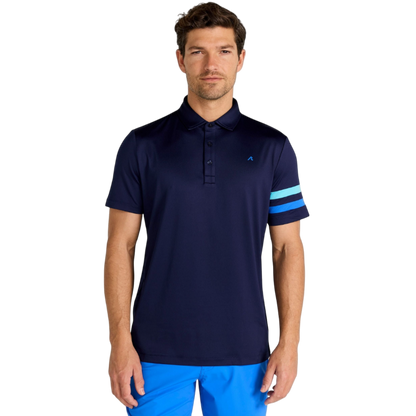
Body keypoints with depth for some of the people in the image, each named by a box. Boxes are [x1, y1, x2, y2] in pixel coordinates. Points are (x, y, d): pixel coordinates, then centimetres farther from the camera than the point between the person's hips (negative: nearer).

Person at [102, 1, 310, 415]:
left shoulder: (273, 148, 4)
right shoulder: (142, 145, 2)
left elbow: (288, 249, 3)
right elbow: (120, 246, 1)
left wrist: (289, 344, -3)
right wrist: (120, 341, -7)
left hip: (243, 354, 1)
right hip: (158, 353, 0)